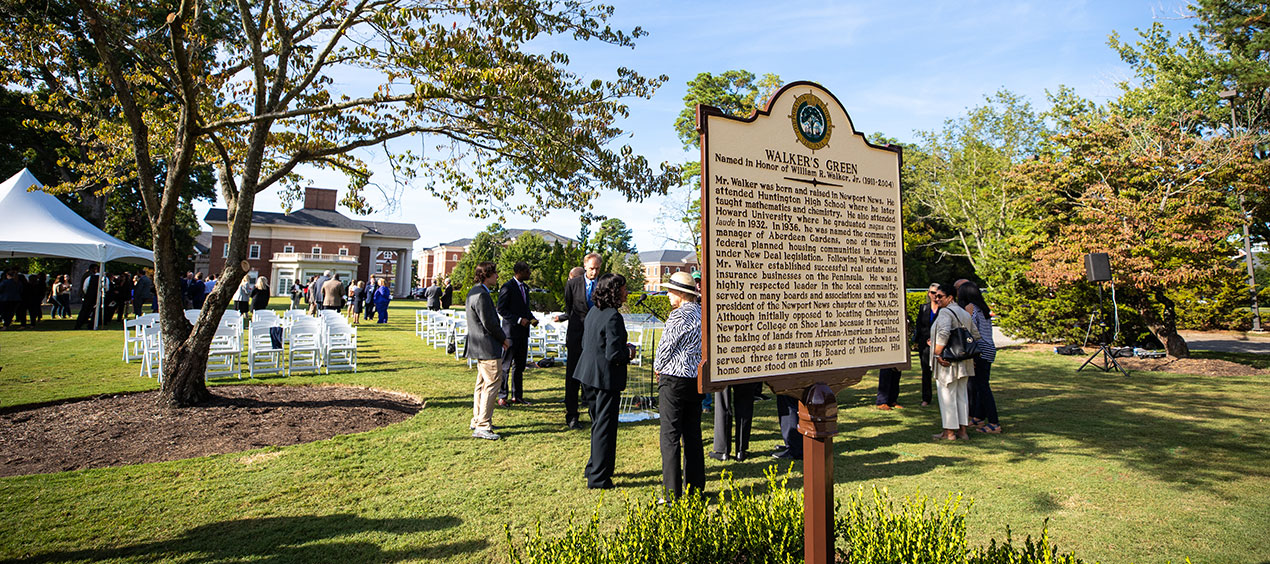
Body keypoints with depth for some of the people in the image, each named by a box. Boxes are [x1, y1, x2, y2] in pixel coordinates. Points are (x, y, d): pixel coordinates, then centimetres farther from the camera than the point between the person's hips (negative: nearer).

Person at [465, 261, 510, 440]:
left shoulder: (475, 291, 14)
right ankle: (482, 427, -2)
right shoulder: (482, 295, -19)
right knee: (491, 384, -6)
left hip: (479, 346, 11)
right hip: (487, 348, -11)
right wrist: (504, 339, -7)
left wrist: (500, 338, 16)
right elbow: (489, 323, -20)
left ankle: (477, 420, 30)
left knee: (482, 383, 19)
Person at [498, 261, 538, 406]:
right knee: (506, 365, -1)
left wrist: (532, 318, 5)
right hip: (511, 331, -8)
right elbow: (501, 309, -14)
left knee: (520, 366, 12)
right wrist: (519, 320, -19)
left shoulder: (525, 287, 15)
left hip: (523, 332, 8)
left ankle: (517, 396, 20)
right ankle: (502, 396, 8)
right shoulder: (507, 287, -11)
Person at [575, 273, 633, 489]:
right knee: (605, 427, 3)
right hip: (606, 377, -9)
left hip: (589, 375, 9)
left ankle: (595, 466, 36)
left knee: (598, 424, 23)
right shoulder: (613, 317, -22)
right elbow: (613, 354, -26)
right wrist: (629, 353, -5)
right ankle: (598, 478, 11)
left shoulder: (593, 312, 6)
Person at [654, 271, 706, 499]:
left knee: (670, 436, -1)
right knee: (693, 435, 14)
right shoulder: (703, 313, 8)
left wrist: (657, 368, 7)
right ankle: (695, 487, 22)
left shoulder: (679, 314, -14)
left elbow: (666, 345, -11)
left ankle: (672, 493, 2)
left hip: (673, 379, -8)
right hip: (697, 378, 8)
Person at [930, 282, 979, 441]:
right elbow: (976, 334, 17)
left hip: (947, 362, -8)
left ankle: (949, 432, 5)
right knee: (961, 395, 14)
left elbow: (943, 333, -29)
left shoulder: (945, 312, -15)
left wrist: (938, 354, -23)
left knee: (947, 396, 0)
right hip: (963, 362, 8)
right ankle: (962, 430, 19)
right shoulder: (964, 313, 13)